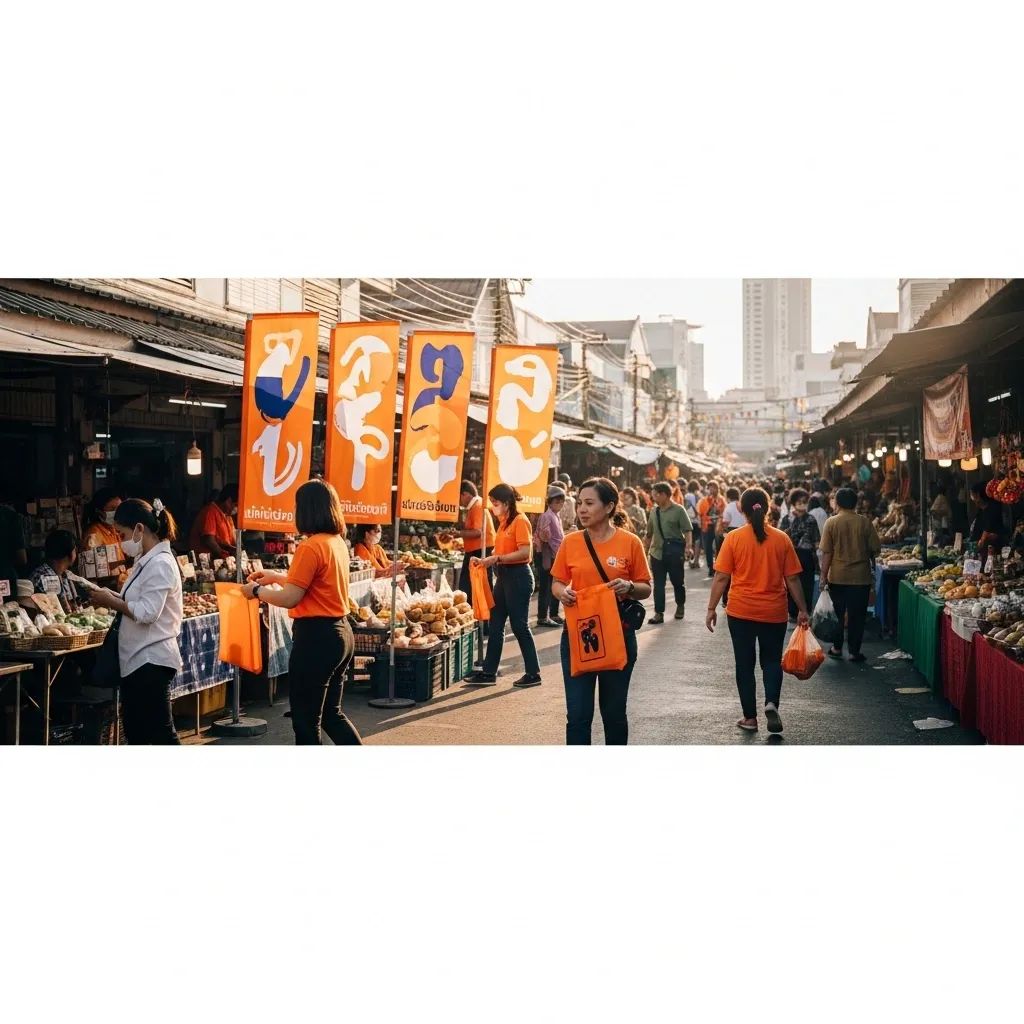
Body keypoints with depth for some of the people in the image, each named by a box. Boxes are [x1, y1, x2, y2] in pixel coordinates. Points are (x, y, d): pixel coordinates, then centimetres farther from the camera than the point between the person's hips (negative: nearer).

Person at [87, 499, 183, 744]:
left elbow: (147, 613, -23)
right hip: (136, 659, 10)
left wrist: (111, 602, -11)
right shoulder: (145, 561, 14)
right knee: (135, 732, 15)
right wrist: (114, 597, 3)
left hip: (152, 660, -10)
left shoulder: (160, 564, -17)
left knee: (161, 732, -6)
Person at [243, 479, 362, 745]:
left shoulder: (311, 547, -17)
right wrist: (276, 577, 24)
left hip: (316, 637, -9)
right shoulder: (338, 542, 10)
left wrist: (256, 591, -1)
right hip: (340, 632, 9)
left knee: (306, 720, 2)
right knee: (331, 713, 19)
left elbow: (290, 598, -16)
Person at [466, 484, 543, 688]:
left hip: (518, 576, -9)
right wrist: (488, 560, 4)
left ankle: (533, 674, 7)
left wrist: (497, 558, -21)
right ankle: (489, 672, 14)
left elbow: (525, 552, -20)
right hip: (503, 576, 9)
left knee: (519, 626, -3)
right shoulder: (503, 523, 13)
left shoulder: (520, 521, -13)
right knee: (495, 625, 9)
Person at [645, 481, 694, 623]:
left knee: (678, 581, 9)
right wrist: (646, 550, 18)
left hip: (675, 551, -4)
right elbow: (650, 534, 18)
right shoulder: (654, 512, 11)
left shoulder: (678, 510, -5)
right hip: (657, 551, 4)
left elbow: (688, 530, -10)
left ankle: (680, 606, 31)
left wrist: (688, 546, -23)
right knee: (658, 584, 1)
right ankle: (659, 613, 3)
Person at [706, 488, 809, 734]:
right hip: (774, 612, 1)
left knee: (745, 664, 11)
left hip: (741, 612, -1)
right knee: (772, 660, 16)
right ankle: (771, 703, -7)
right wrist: (803, 610, 9)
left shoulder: (734, 538, -8)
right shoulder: (781, 539, -3)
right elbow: (793, 579, 0)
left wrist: (711, 608, 1)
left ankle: (750, 717, 14)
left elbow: (721, 578, -8)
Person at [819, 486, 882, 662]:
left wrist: (824, 576, -2)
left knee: (837, 613, 15)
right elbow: (875, 549, -1)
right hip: (861, 576, 0)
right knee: (857, 615, 7)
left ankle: (837, 648, 22)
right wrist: (872, 565, 20)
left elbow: (826, 553, -8)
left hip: (837, 577, 0)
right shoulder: (865, 523, -5)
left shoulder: (831, 523, -7)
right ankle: (854, 651, 8)